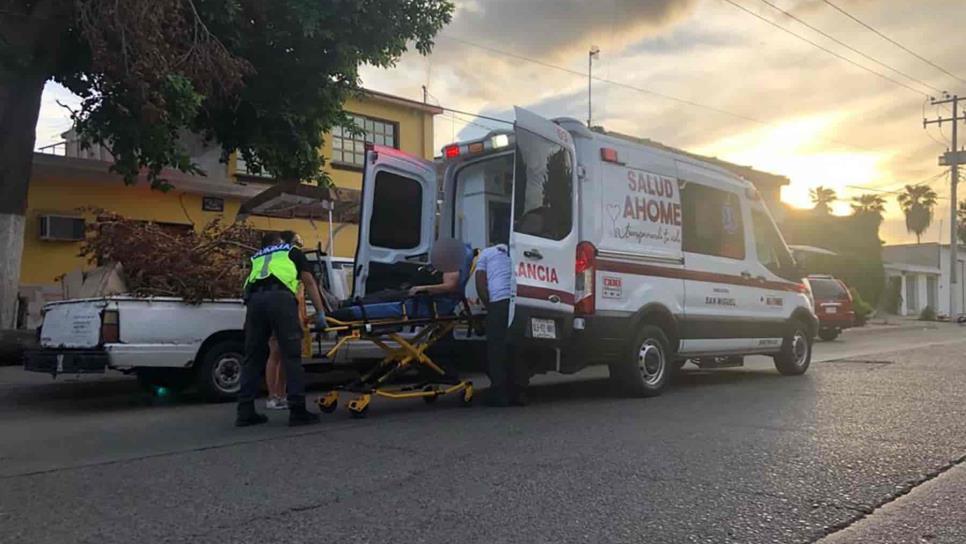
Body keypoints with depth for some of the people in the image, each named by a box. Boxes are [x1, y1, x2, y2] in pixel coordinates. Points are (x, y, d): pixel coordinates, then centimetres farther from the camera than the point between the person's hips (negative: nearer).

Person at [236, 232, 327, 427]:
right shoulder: (292, 251, 28)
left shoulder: (257, 257, 38)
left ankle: (245, 412, 11)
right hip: (280, 297, -4)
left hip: (254, 299, 4)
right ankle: (297, 411, -7)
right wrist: (320, 311, 16)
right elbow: (309, 282, 19)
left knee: (253, 357, 11)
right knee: (292, 356, -3)